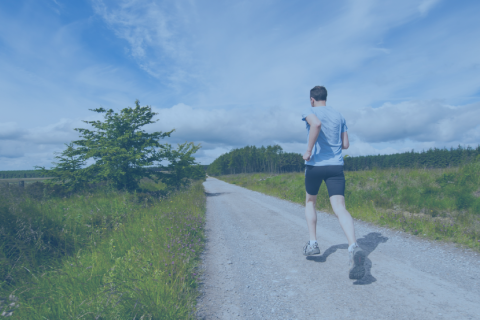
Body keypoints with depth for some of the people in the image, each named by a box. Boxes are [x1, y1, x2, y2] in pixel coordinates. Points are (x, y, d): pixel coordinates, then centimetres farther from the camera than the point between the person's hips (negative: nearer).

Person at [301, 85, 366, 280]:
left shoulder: (310, 112, 1)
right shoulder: (339, 116, 16)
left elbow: (316, 124, -25)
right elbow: (345, 144, 16)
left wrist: (309, 150, -18)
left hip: (315, 164, -3)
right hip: (336, 165, 3)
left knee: (310, 201, 20)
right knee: (340, 208, -8)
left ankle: (313, 243, 18)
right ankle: (354, 248, -31)